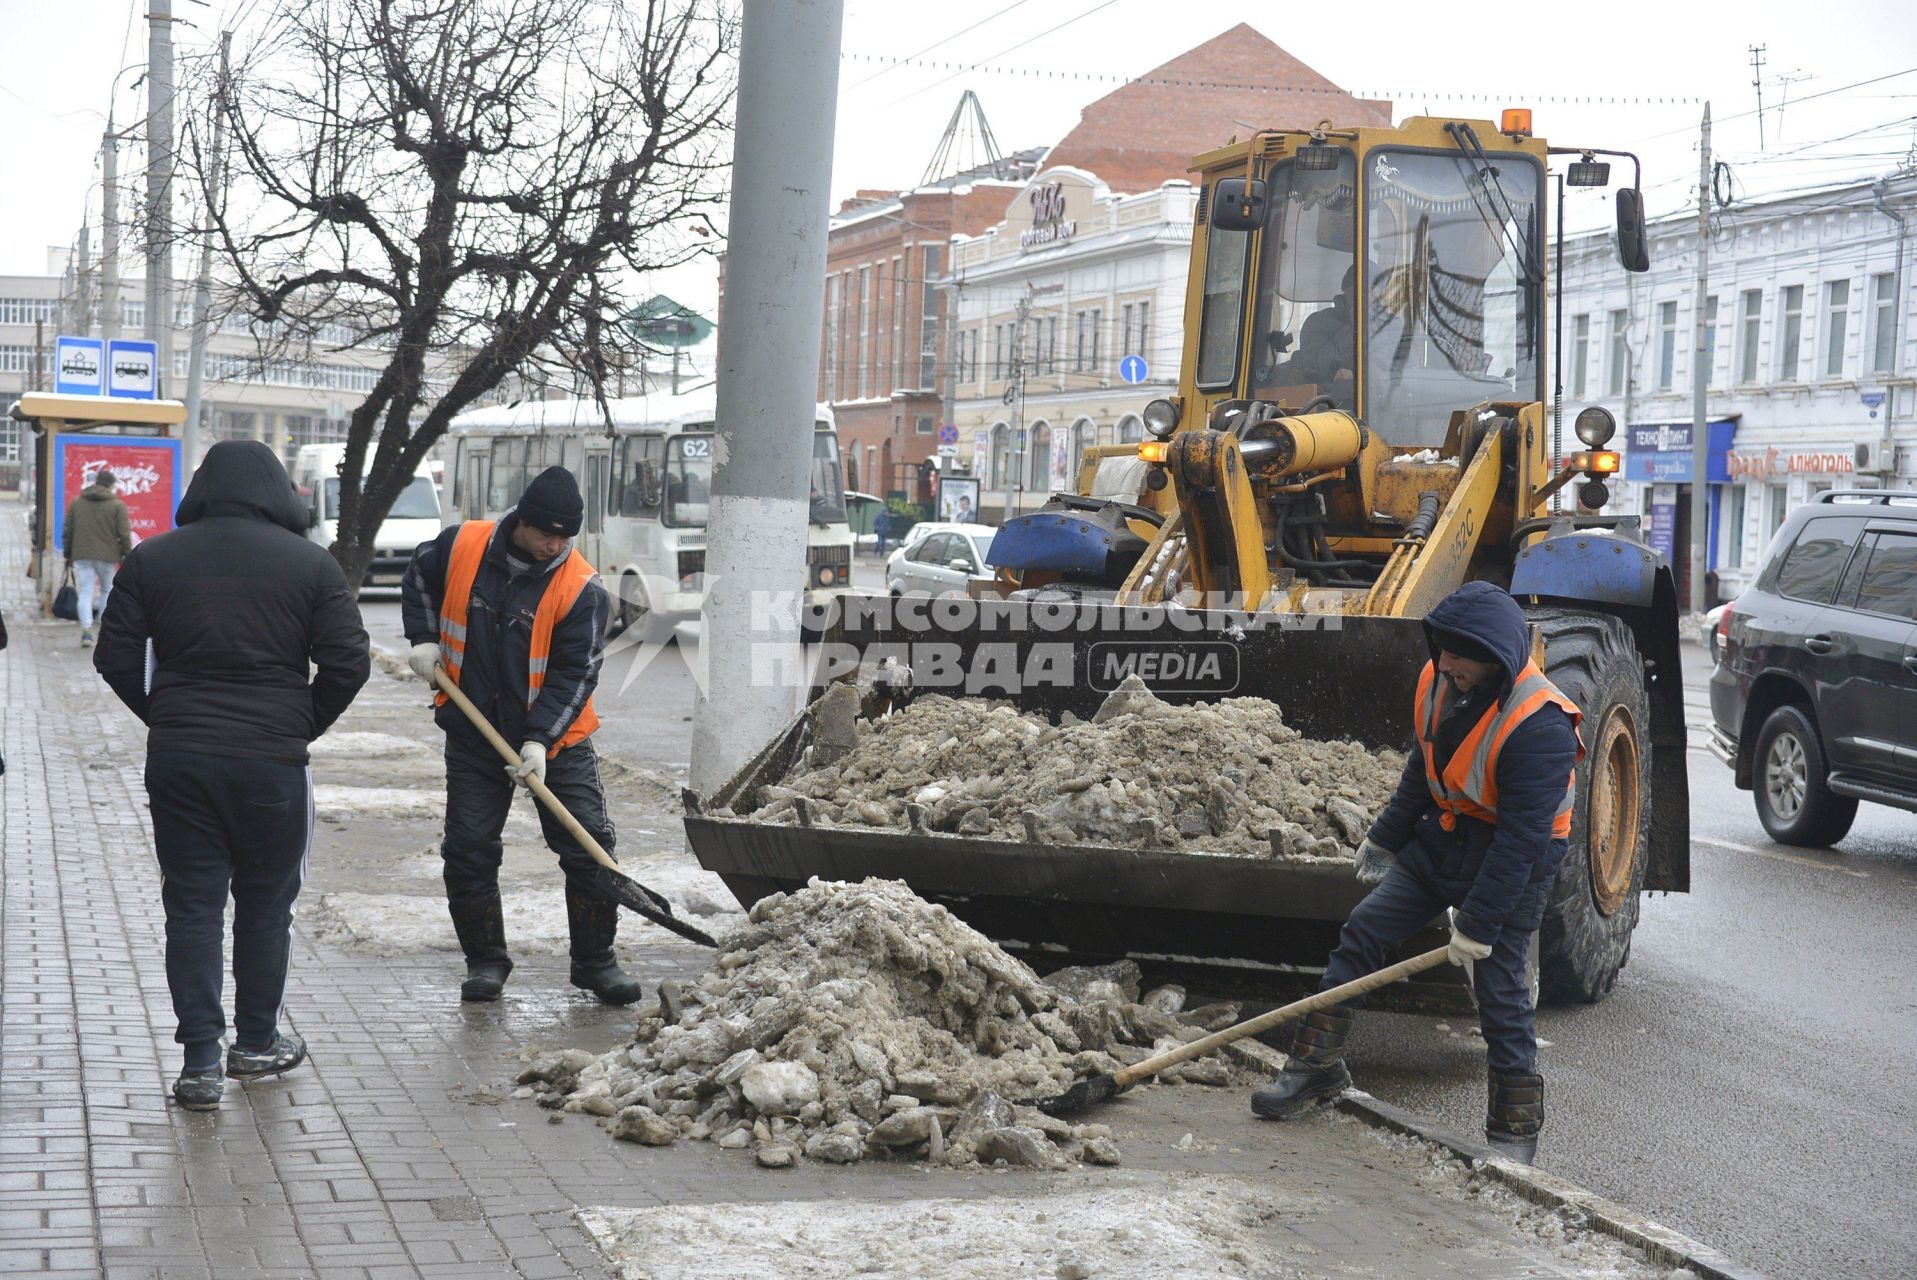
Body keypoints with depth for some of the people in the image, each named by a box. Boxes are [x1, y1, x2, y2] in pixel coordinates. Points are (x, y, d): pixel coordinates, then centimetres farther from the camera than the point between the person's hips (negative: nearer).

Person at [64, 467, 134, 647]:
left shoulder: (76, 503, 10)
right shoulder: (117, 505, -2)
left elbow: (67, 531, 12)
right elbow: (124, 534, -5)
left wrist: (68, 554, 18)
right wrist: (126, 555, 3)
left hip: (82, 555, 2)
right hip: (107, 556, -2)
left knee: (85, 592, 0)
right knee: (108, 590, 15)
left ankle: (86, 629, -13)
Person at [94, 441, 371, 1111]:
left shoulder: (152, 558, 3)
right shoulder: (311, 564, -2)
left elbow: (116, 658, 2)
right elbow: (348, 663, -5)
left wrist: (164, 716, 14)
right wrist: (303, 725, 8)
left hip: (176, 758, 1)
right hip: (273, 762, -1)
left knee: (191, 905, 6)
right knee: (266, 905, 13)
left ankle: (201, 1058, 1)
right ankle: (256, 1042, 25)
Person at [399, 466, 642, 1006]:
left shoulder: (582, 587, -15)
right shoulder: (460, 547, -8)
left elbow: (574, 674, -16)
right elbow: (418, 581, 15)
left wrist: (540, 741, -24)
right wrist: (424, 638, 0)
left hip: (556, 741, -2)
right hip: (473, 737, 2)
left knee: (589, 848, -4)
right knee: (468, 852, 2)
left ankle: (595, 962, 8)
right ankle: (485, 960, 17)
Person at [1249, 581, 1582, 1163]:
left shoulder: (1541, 724, -29)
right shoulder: (1439, 681, -6)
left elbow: (1522, 837, -28)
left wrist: (1478, 923, -26)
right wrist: (1385, 838, 20)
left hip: (1512, 861, -7)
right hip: (1444, 836, 7)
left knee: (1499, 988, -5)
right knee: (1362, 933, 1)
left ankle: (1516, 1129, 9)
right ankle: (1317, 1065, 12)